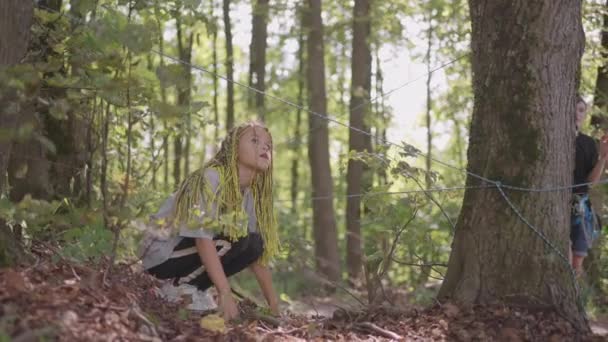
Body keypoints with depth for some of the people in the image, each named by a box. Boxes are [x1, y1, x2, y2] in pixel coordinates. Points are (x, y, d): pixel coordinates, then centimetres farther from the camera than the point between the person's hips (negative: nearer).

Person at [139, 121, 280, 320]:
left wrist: (274, 307, -2)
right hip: (162, 252, -8)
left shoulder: (250, 197, 2)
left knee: (254, 244, -7)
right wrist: (225, 293, -35)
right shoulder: (211, 177, -20)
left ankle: (192, 287, 0)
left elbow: (259, 253, 4)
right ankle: (178, 287, -11)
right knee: (236, 240, -23)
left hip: (189, 253, 8)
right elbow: (203, 236, -29)